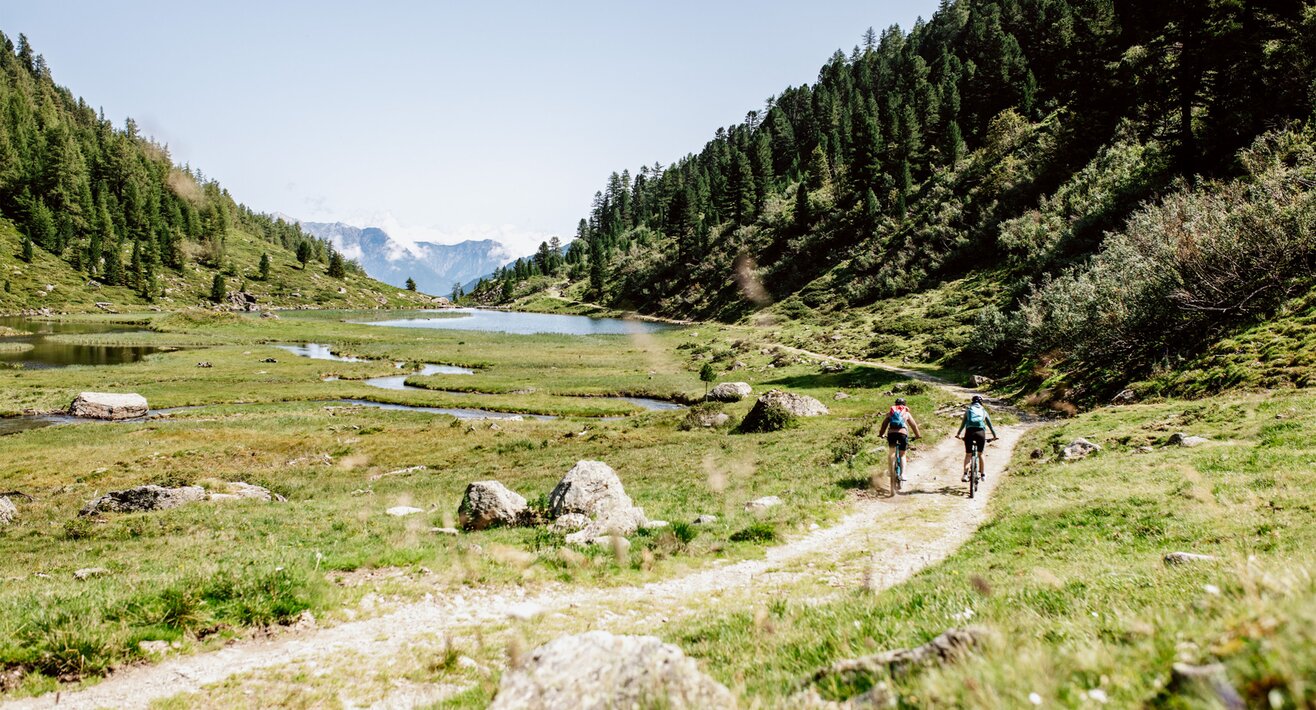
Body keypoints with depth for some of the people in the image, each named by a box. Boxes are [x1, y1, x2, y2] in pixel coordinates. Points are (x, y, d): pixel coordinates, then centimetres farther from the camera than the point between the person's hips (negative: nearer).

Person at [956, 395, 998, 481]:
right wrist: (994, 435, 33)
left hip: (969, 432, 0)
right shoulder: (983, 411, 20)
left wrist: (958, 433, 24)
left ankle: (965, 474, -8)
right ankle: (983, 474, 20)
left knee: (968, 455, 8)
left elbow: (963, 423, 16)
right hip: (980, 432, 0)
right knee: (981, 454, 19)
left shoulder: (968, 410, 19)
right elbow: (990, 424, 24)